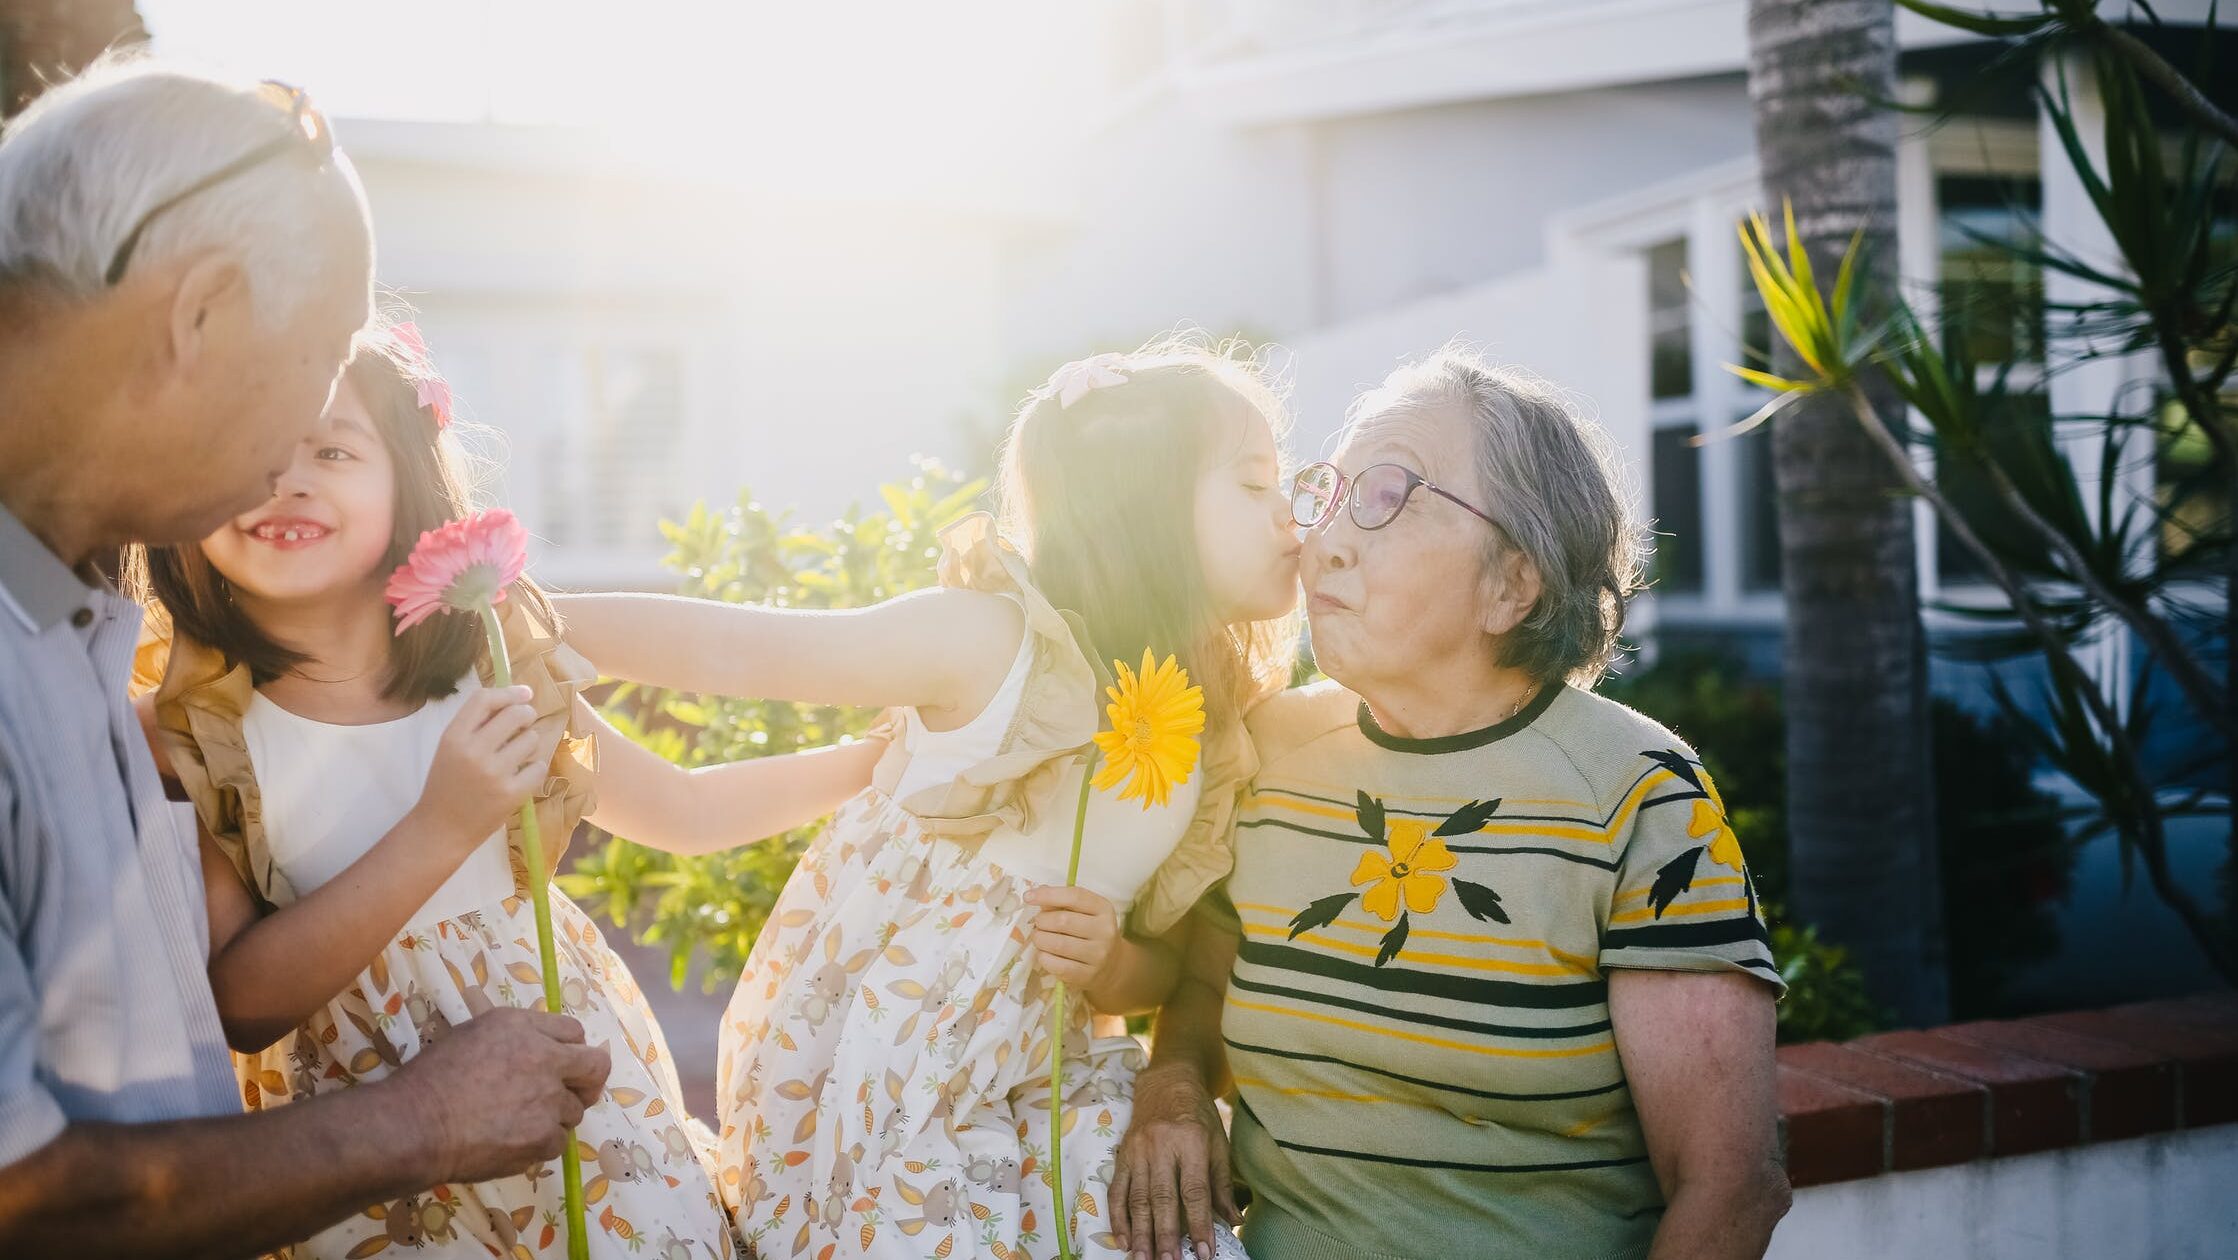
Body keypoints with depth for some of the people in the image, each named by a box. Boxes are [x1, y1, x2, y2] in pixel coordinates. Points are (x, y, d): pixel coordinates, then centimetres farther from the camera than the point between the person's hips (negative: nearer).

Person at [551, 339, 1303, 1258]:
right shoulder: (993, 641, -16)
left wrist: (1111, 965, -12)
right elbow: (723, 649, -14)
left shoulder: (1213, 739, 2)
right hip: (851, 1072, -5)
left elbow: (1169, 970, 11)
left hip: (1029, 1072, 6)